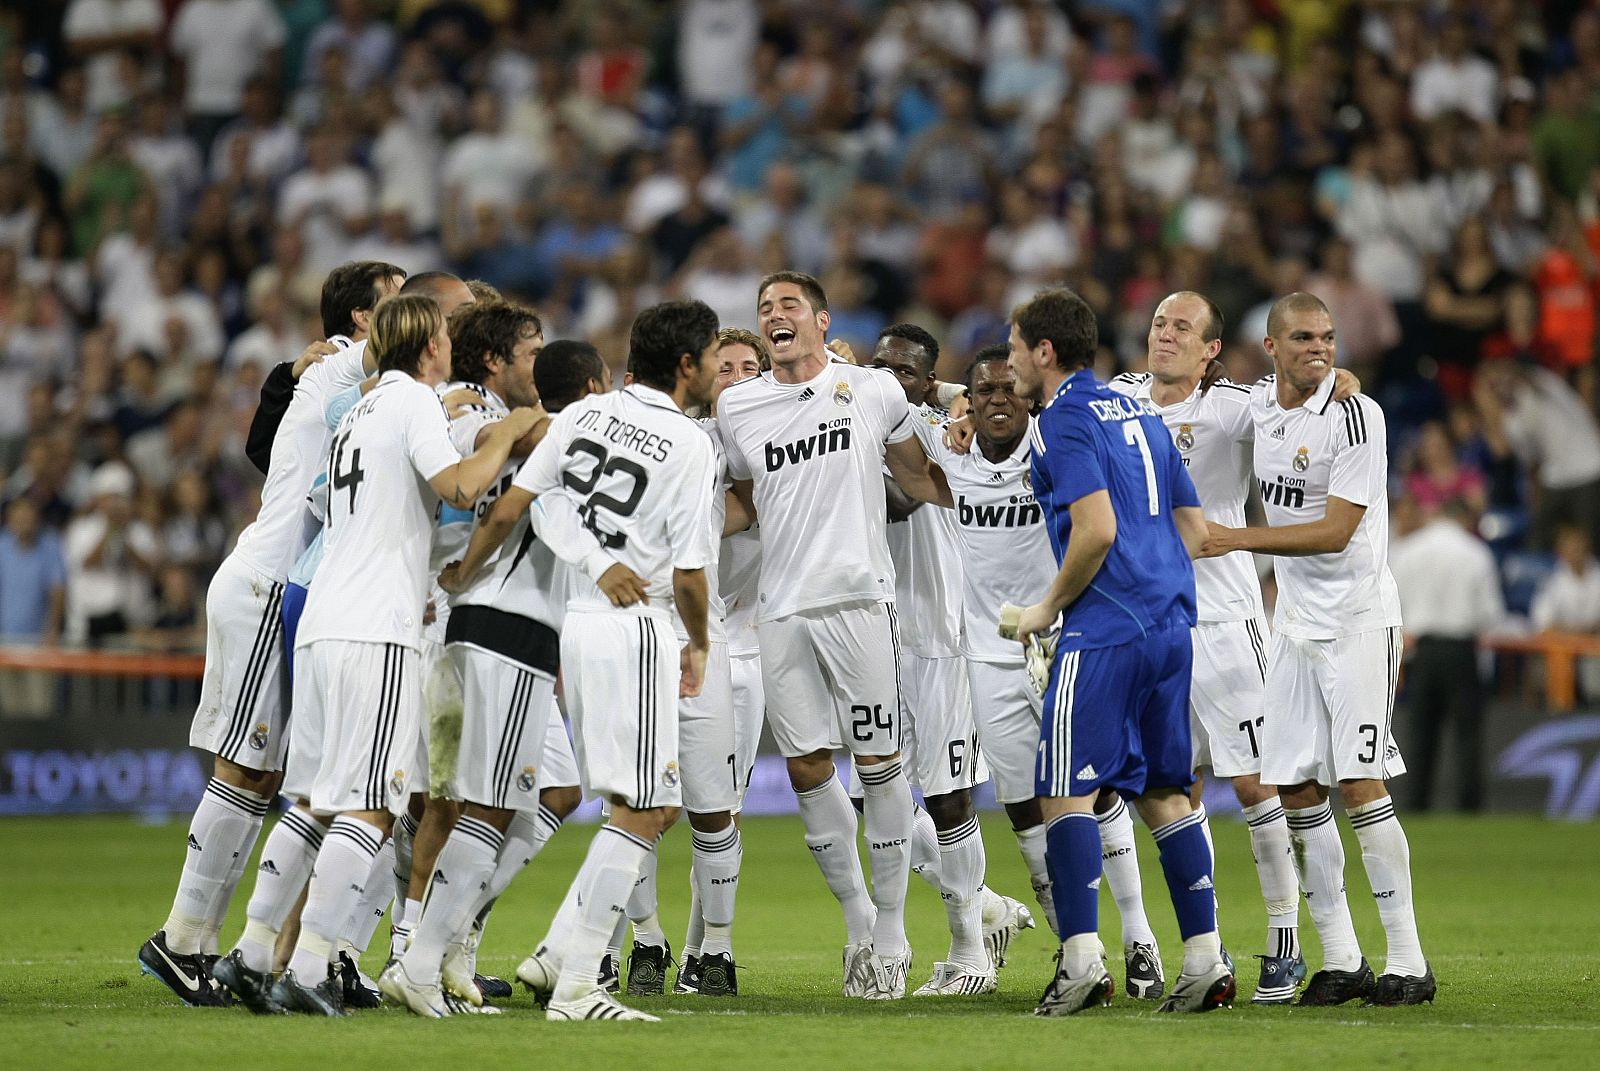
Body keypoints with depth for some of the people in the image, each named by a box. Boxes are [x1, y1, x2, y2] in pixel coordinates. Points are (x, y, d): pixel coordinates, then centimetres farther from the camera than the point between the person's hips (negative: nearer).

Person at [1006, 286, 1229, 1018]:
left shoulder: (1064, 421, -7)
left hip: (1104, 629, -8)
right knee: (1164, 793, 11)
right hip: (1170, 623, 8)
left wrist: (1049, 608, -5)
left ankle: (1082, 961, -14)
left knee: (1066, 791, -6)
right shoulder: (1140, 416, 19)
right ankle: (1205, 962, 7)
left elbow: (1096, 529, -18)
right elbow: (1195, 530, 20)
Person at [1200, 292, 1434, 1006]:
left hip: (1358, 619, -7)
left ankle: (1407, 960, -7)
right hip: (1294, 620, 7)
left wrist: (1239, 539, -22)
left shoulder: (1355, 414, -15)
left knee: (1360, 786, -12)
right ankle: (1340, 959, 10)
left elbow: (1336, 531, -20)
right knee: (1297, 792, 3)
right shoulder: (1254, 404, 6)